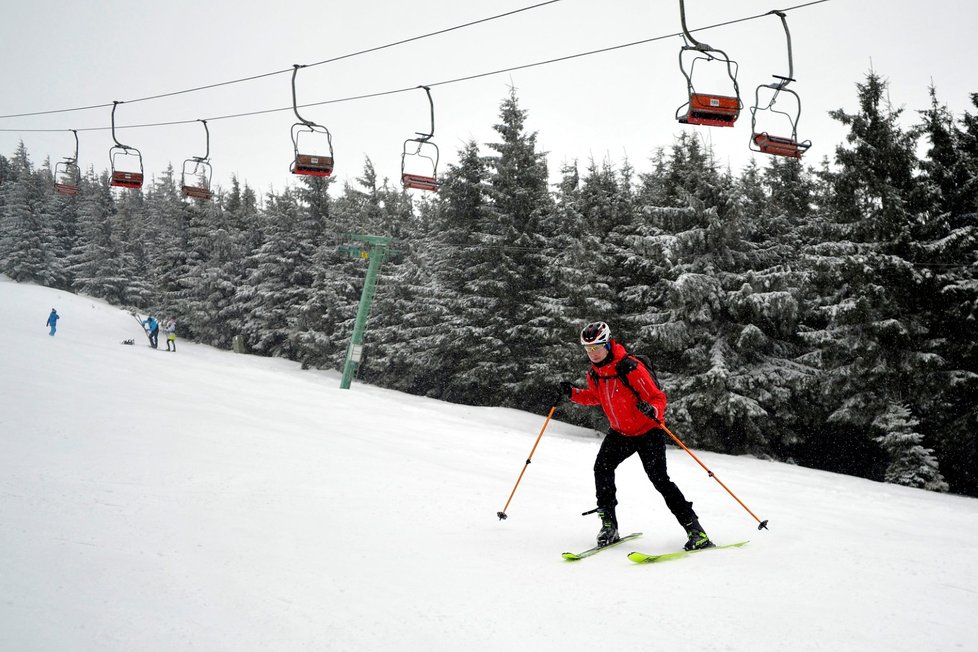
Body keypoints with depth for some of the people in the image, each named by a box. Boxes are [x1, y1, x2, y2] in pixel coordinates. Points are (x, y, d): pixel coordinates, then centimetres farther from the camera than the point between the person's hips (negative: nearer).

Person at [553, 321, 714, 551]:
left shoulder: (630, 368, -24)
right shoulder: (594, 374, -2)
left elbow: (658, 397, -20)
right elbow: (595, 396, 19)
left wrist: (652, 410, -42)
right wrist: (572, 393, 3)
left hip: (647, 431, -6)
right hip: (619, 433, 6)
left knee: (659, 479, -13)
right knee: (602, 467, -13)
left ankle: (695, 530, -6)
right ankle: (608, 524, -2)